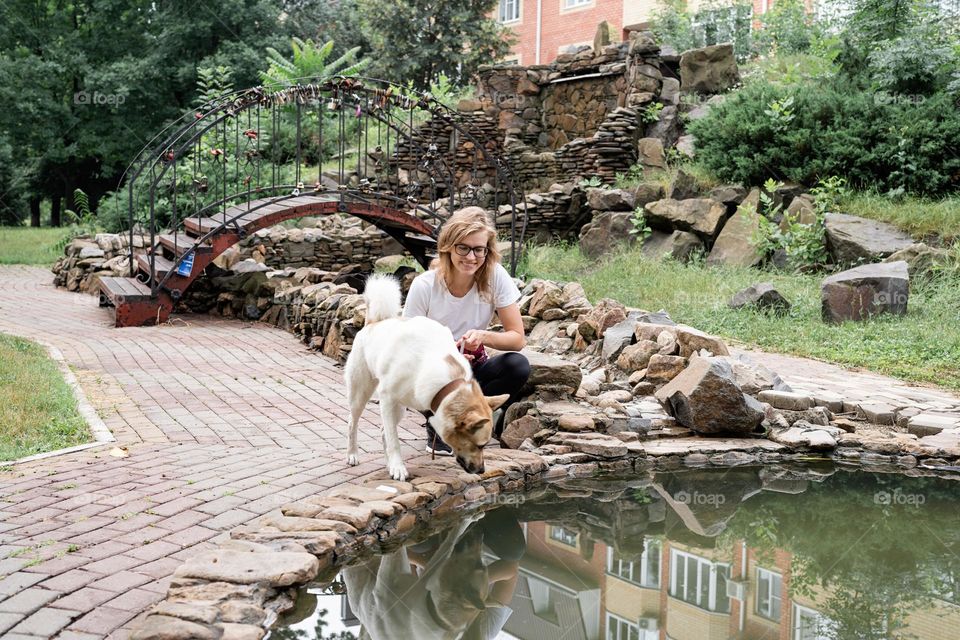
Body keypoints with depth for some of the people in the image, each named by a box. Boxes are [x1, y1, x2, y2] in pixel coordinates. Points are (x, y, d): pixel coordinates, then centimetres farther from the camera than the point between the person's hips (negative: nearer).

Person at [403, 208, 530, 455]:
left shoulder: (495, 276, -14)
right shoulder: (424, 286, -17)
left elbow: (518, 338, -12)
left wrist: (483, 336, -33)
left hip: (473, 369, 2)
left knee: (518, 365, -27)